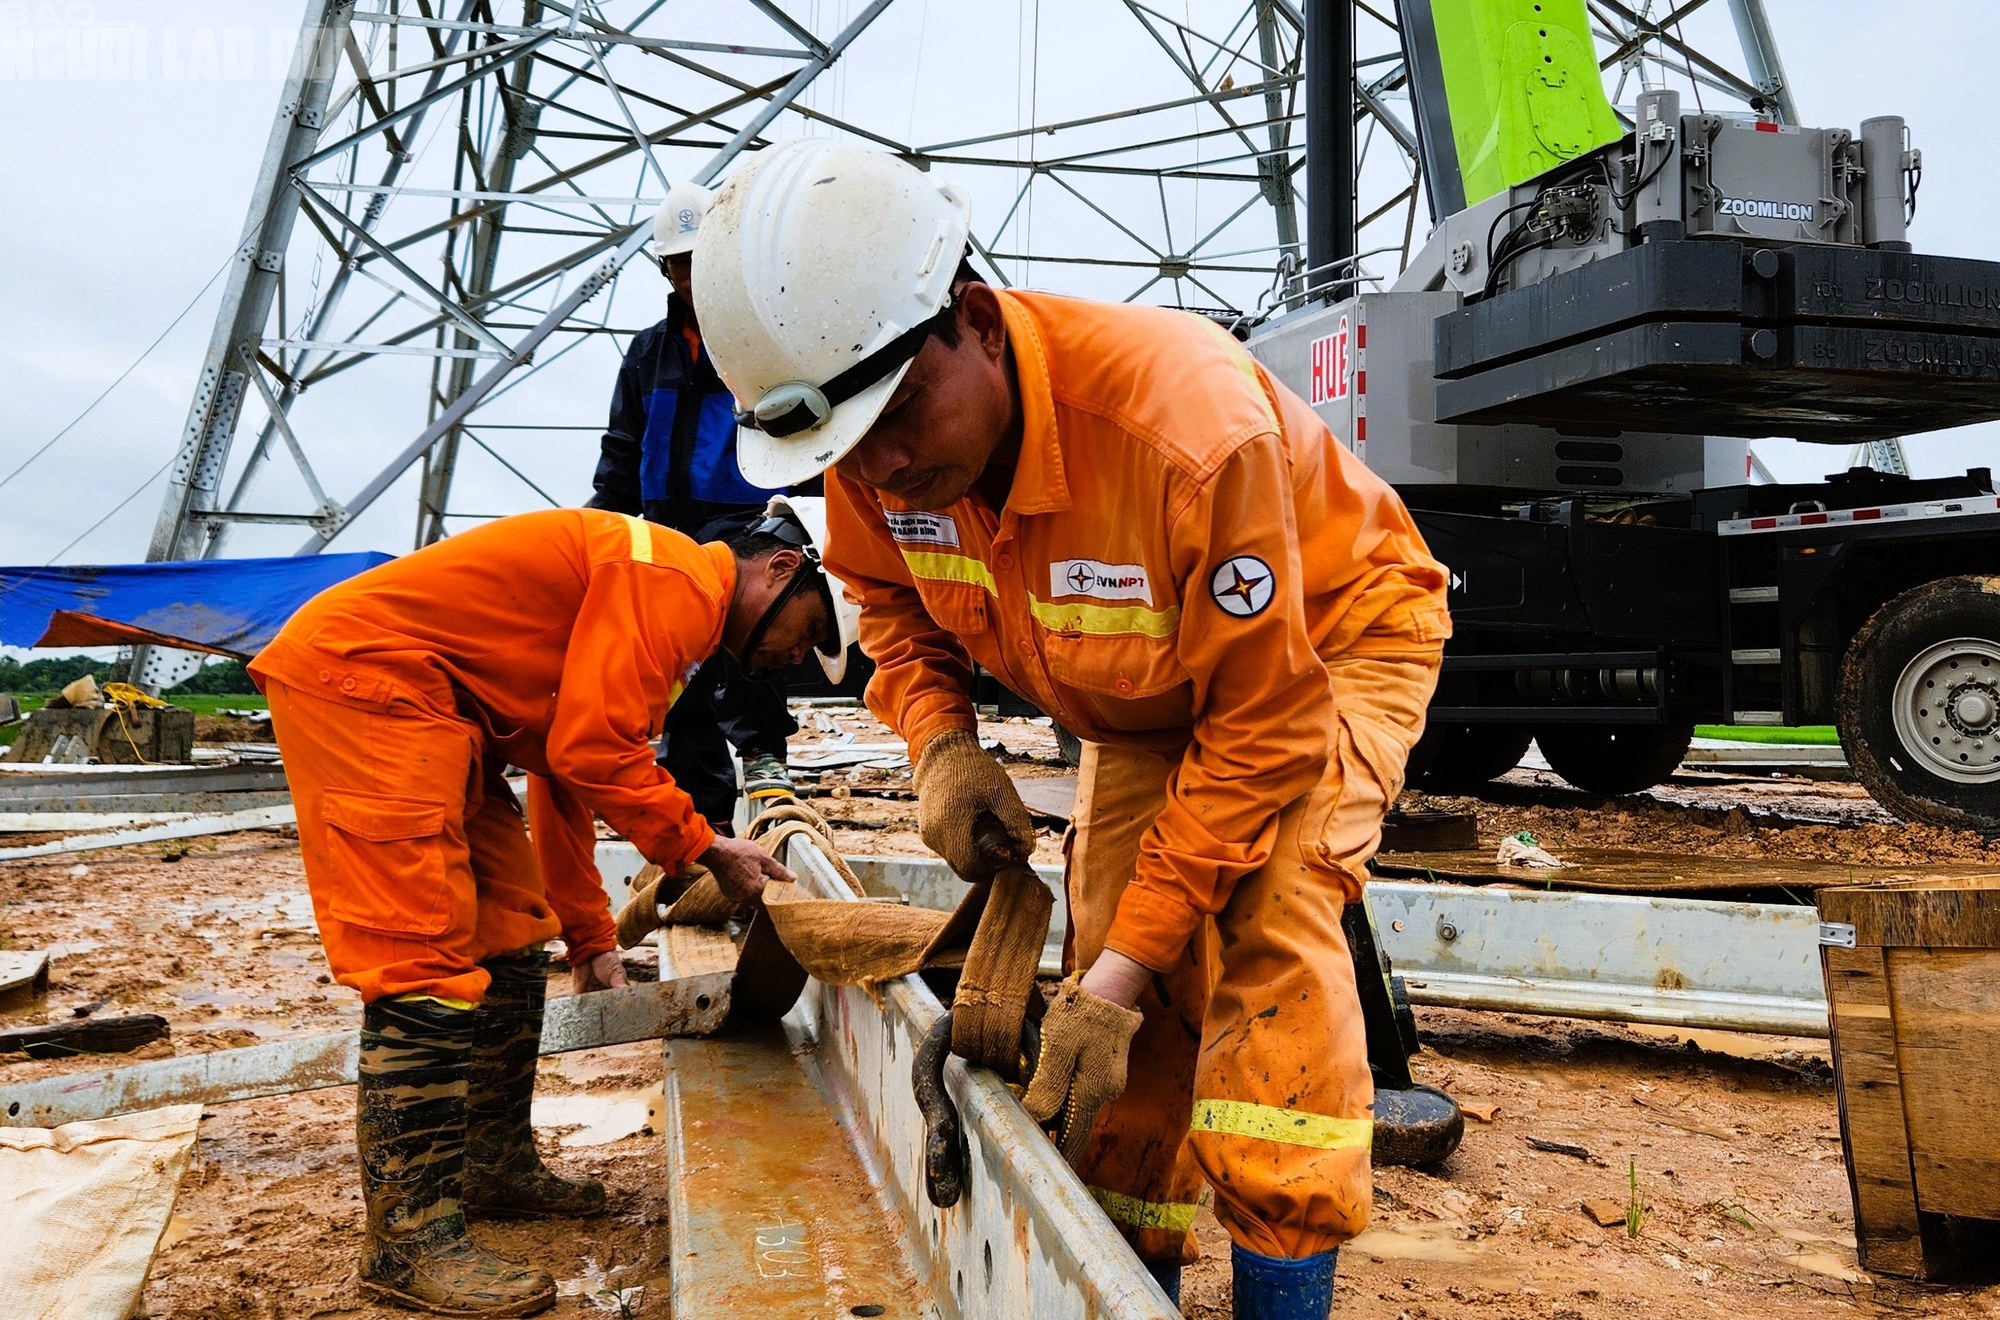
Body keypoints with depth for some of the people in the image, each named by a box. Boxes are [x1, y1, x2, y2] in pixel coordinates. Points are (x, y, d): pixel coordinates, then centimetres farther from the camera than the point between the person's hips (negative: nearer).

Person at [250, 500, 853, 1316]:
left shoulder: (668, 606, 18)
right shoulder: (674, 580, -15)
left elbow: (566, 774, 21)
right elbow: (591, 753, -20)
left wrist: (589, 937, 22)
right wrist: (705, 849, -7)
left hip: (434, 711, 11)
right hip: (356, 675, -11)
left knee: (508, 941, 13)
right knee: (427, 963, -13)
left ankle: (497, 1167, 24)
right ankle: (408, 1241, -7)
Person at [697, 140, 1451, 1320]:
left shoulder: (1186, 426, -41)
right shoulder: (879, 448, -21)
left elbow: (1261, 725, -34)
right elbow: (892, 598, 2)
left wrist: (1128, 968, -34)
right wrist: (942, 741, -19)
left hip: (1328, 646, -5)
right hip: (1144, 701, 6)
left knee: (1263, 921, -28)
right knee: (1117, 1019, 0)